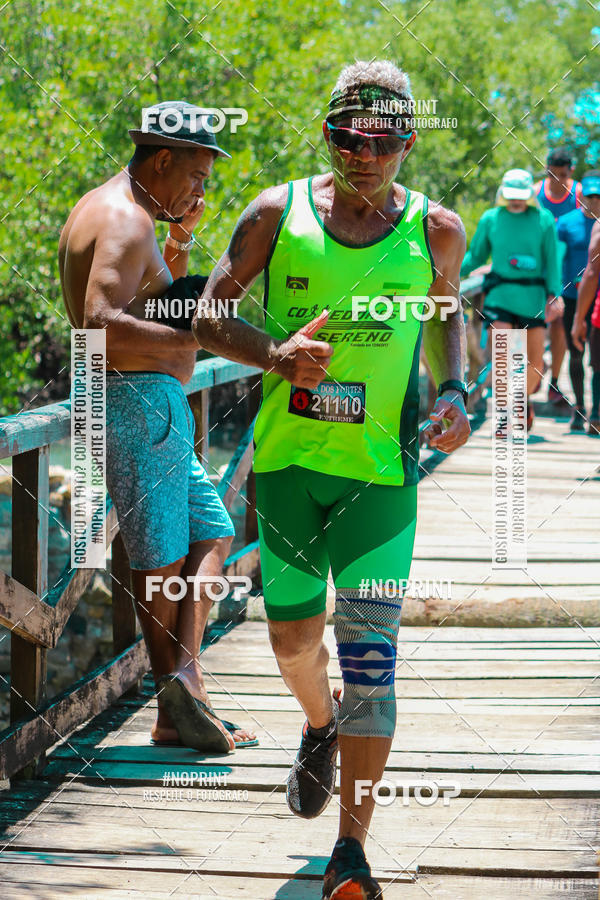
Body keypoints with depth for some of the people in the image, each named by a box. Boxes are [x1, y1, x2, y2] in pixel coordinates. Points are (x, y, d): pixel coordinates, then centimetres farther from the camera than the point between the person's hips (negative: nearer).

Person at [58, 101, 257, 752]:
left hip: (133, 400, 10)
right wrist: (195, 337, -25)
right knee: (162, 557, -7)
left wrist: (180, 238, 17)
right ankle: (179, 690, -5)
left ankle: (181, 682, 5)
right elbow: (101, 324, -30)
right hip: (141, 399, -10)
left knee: (211, 533, 11)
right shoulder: (125, 220, -16)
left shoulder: (102, 208, 17)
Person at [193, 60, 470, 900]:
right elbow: (207, 317, 0)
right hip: (286, 456, 2)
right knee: (293, 633, 13)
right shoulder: (277, 213, -2)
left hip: (381, 468, -1)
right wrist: (275, 353, -19)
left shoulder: (435, 230, 0)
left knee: (369, 648, -9)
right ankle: (321, 726, 50)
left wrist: (453, 392, 1)